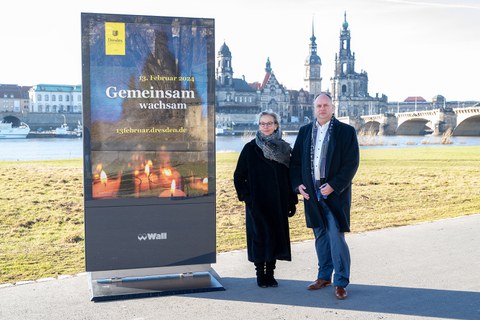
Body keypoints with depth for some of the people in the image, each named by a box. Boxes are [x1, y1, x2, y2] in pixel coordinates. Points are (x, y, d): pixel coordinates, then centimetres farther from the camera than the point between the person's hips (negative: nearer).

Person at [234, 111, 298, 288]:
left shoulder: (284, 148, 5)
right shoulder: (250, 148, -3)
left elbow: (290, 176, 7)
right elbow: (239, 175, -1)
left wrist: (292, 201, 4)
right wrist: (245, 196, -10)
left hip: (278, 203, 3)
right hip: (257, 203, -3)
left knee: (276, 236, 7)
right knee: (259, 236, 1)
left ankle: (270, 273, 20)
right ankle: (260, 274, 14)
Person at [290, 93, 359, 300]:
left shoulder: (346, 131, -3)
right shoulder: (304, 132, 10)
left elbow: (352, 163, -8)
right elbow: (295, 161, 13)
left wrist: (333, 186, -15)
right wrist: (298, 184, -1)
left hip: (335, 193, -4)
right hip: (312, 193, 4)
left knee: (336, 237, -7)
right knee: (320, 236, 14)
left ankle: (341, 283, 4)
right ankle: (324, 277, 26)